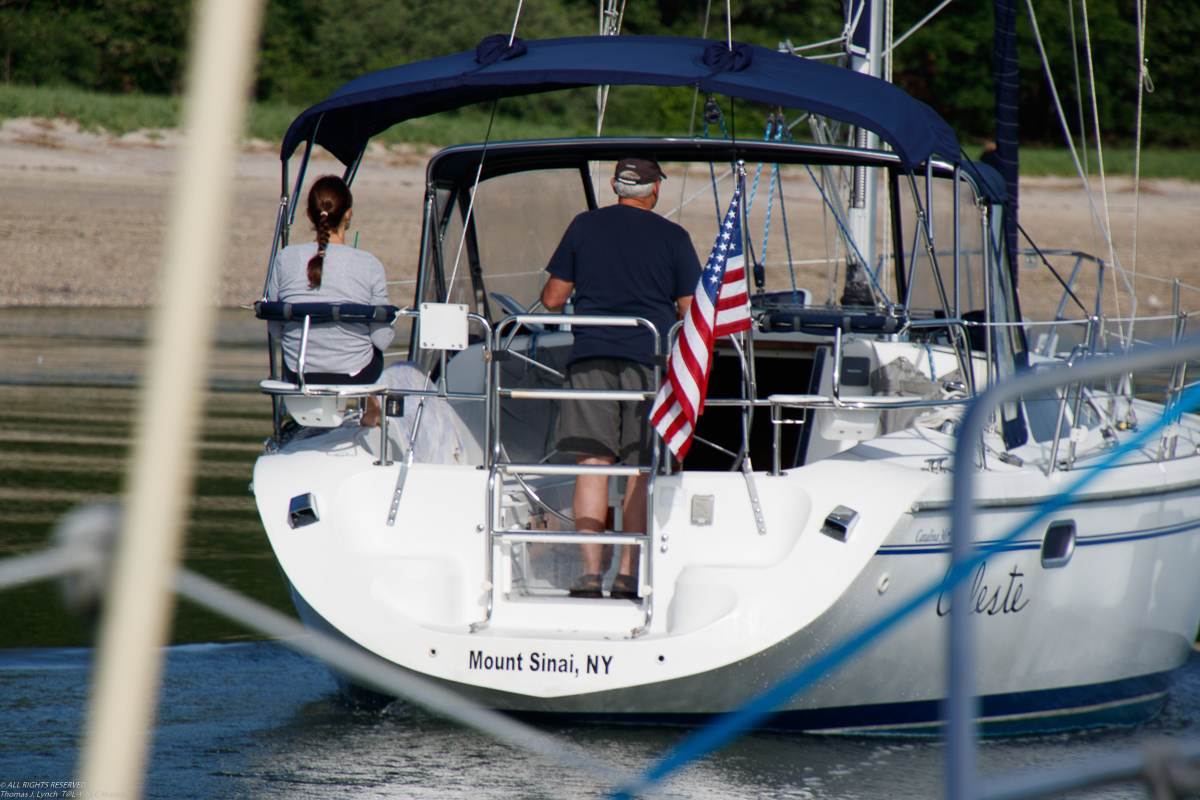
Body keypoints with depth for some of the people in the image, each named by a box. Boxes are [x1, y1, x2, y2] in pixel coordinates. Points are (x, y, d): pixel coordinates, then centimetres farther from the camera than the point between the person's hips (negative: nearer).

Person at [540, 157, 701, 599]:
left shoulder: (584, 226, 6)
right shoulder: (673, 238, 3)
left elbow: (552, 299, 9)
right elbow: (691, 313, 3)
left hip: (591, 357, 1)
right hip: (649, 360, 0)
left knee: (592, 463, -1)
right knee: (640, 471, 4)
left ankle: (590, 571, -10)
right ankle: (628, 571, 0)